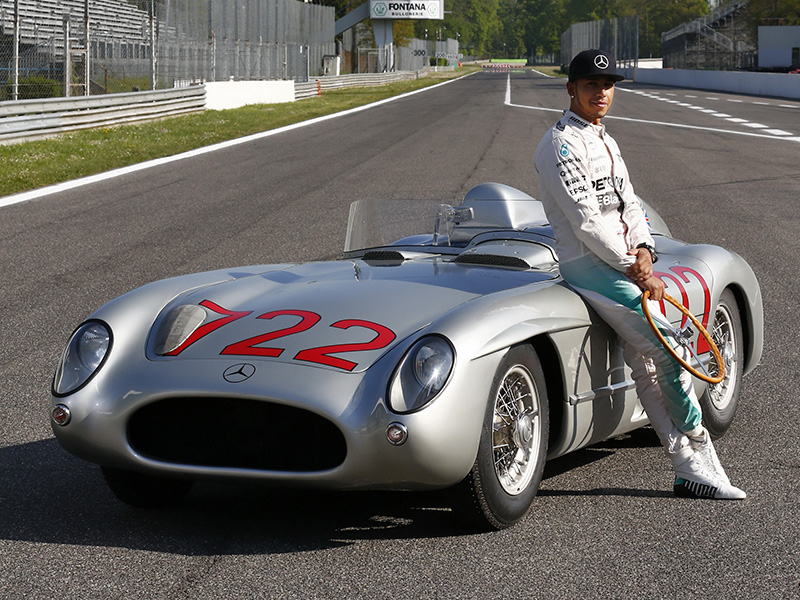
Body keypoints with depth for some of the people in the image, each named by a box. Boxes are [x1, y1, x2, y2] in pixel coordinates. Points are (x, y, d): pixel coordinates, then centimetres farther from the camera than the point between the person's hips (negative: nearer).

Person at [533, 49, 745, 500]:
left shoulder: (606, 142, 19)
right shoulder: (562, 145, -11)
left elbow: (629, 204, 15)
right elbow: (587, 221, -18)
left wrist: (643, 251, -5)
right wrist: (636, 270, -15)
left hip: (623, 262, 9)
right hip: (590, 266, -9)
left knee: (646, 364, 7)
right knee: (670, 353, -14)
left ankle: (689, 468, 9)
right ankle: (702, 462, -4)